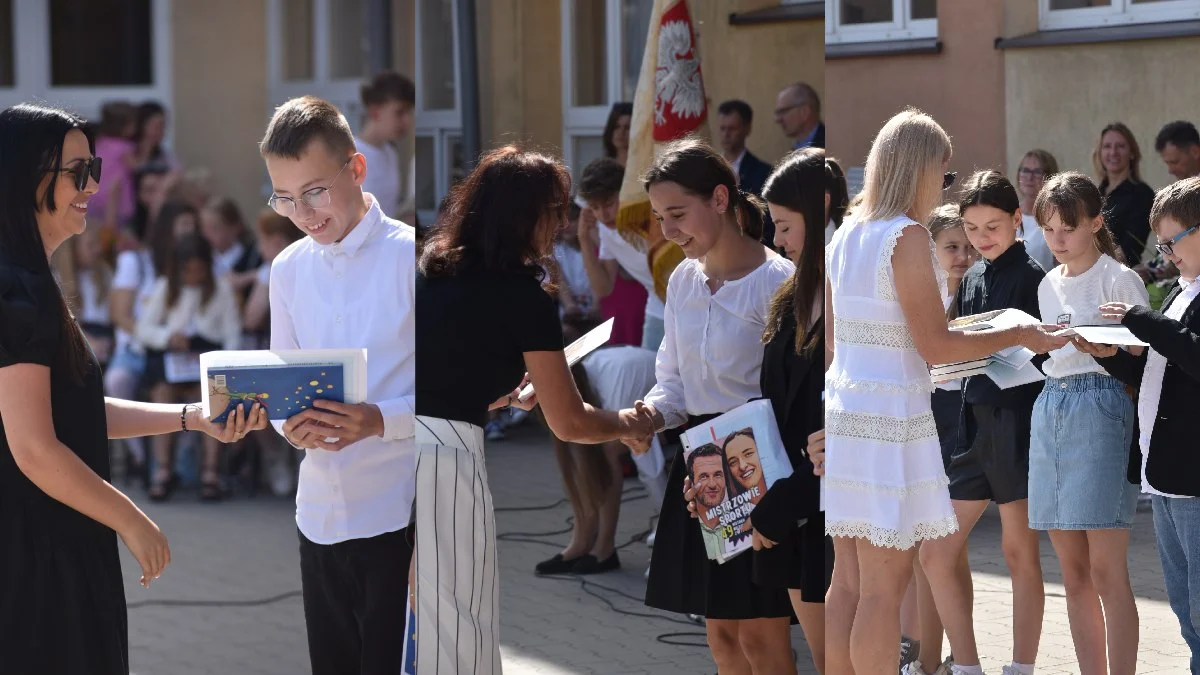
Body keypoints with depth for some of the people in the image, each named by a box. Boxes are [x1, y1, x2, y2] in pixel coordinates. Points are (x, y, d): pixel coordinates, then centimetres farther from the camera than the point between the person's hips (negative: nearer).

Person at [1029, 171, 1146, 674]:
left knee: (1106, 571, -9)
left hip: (1100, 407, -7)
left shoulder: (1118, 279, -3)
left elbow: (1139, 356, -8)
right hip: (1050, 410, 7)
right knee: (1074, 573, 7)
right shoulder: (1049, 284, 17)